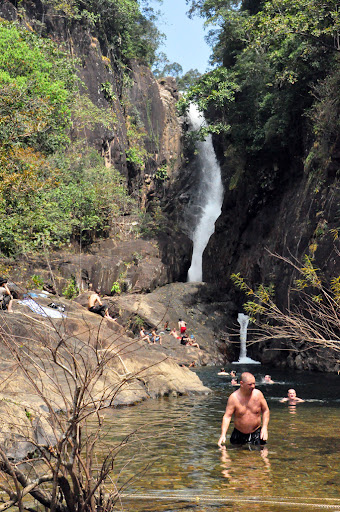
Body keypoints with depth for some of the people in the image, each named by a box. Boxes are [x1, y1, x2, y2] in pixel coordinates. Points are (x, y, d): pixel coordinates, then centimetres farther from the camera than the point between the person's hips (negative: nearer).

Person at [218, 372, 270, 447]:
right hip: (239, 434, -1)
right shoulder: (234, 398, -13)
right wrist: (223, 434, -26)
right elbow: (227, 416, -15)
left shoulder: (258, 394, -5)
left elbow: (265, 411, 6)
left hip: (256, 433, 1)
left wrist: (265, 427, -6)